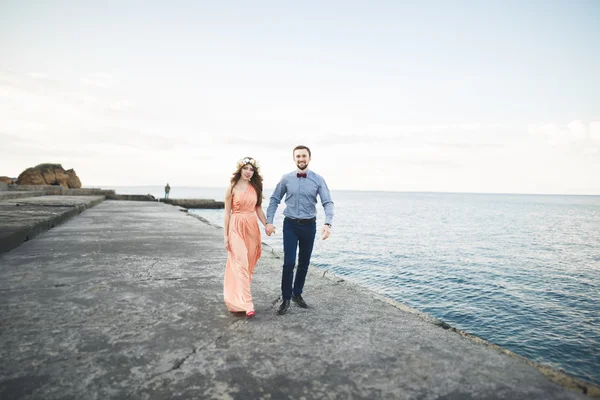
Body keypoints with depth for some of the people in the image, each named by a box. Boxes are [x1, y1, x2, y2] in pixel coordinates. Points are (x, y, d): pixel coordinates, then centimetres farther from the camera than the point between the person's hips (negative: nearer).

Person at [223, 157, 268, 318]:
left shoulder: (255, 187, 7)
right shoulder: (232, 188, -4)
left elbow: (258, 209, 11)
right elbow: (227, 213, -2)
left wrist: (267, 224, -3)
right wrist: (225, 235, -5)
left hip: (252, 228, 5)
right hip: (236, 228, -5)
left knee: (249, 264, 11)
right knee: (240, 264, -10)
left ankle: (238, 299, 28)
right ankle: (246, 304, -11)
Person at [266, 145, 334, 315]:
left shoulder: (318, 180, -4)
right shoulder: (286, 179, 0)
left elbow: (328, 202, -10)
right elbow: (274, 200, 5)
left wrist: (328, 224, -25)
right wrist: (269, 222, -4)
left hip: (309, 225, 1)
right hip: (290, 225, -1)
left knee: (304, 263, 12)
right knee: (289, 263, -7)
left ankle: (297, 294, 31)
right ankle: (286, 298, 9)